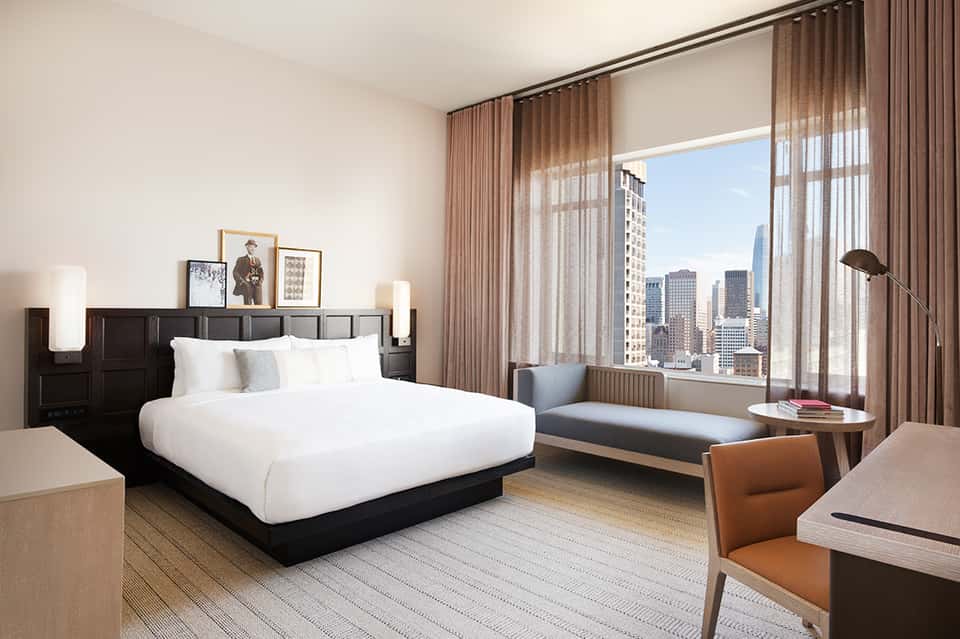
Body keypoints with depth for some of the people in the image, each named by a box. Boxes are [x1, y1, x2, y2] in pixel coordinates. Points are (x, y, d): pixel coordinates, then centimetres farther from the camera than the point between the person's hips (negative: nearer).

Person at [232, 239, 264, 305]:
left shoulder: (258, 260, 18)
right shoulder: (241, 259, 7)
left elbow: (261, 272, 18)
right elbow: (235, 272, 3)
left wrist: (260, 281, 0)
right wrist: (242, 282, -10)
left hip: (257, 285, 3)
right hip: (247, 286, -3)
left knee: (259, 305, -8)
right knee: (248, 305, -4)